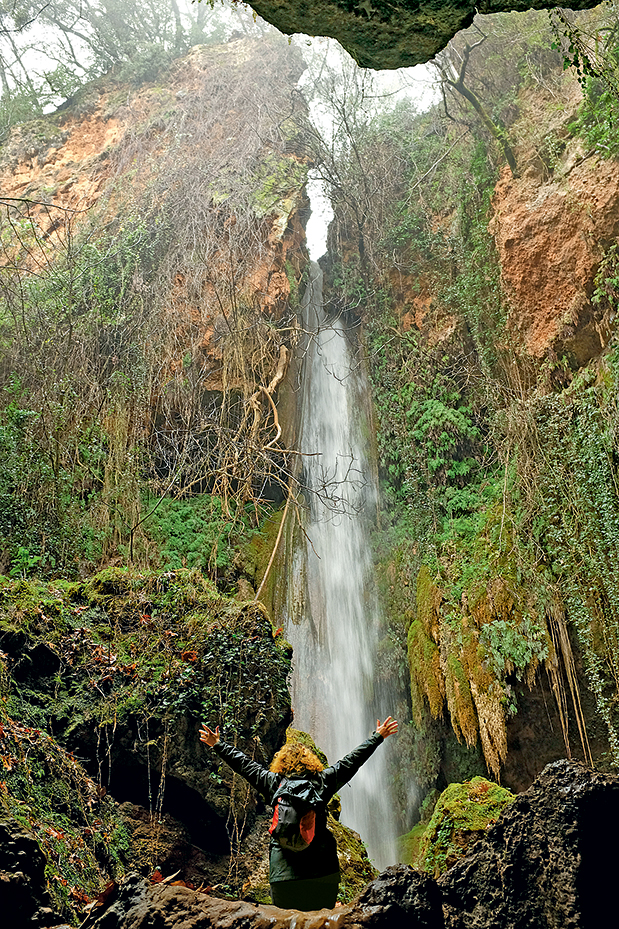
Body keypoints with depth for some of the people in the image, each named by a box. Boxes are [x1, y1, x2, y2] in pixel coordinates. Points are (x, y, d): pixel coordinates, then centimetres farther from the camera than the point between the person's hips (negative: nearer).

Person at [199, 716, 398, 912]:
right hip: (321, 860, 0)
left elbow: (243, 764, 13)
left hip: (283, 860, 0)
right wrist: (377, 737, 20)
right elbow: (352, 760, 10)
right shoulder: (323, 780, 3)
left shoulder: (273, 782, 4)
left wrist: (217, 745, 24)